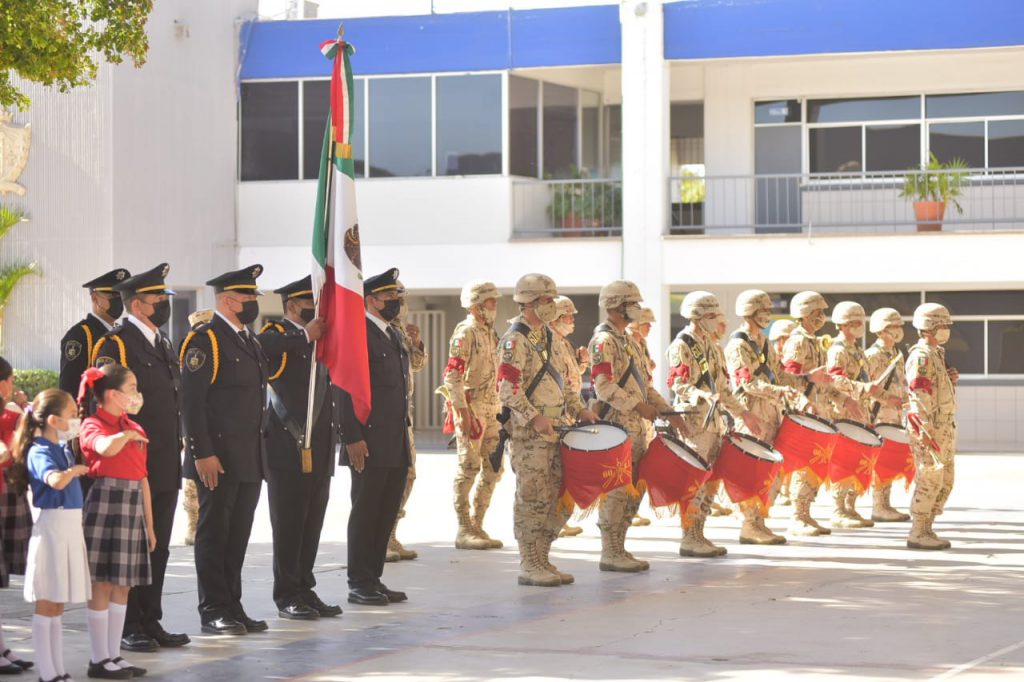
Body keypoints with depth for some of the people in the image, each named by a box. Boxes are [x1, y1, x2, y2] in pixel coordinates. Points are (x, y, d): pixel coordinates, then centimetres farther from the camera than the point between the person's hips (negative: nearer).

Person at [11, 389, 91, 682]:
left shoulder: (64, 450, 12)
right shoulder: (40, 452, -14)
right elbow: (56, 481, -33)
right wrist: (74, 470, -19)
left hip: (71, 526, 9)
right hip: (52, 526, -9)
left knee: (57, 607, 13)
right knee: (46, 606, -1)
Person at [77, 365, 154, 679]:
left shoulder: (135, 429, 16)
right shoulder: (93, 425, -7)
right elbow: (106, 448, -32)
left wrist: (149, 524, 16)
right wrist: (127, 434, -13)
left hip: (133, 507, 8)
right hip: (105, 504, -7)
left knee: (122, 585, 9)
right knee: (102, 584, -4)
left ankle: (114, 654, 15)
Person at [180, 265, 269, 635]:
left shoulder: (250, 342, 17)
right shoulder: (205, 340, -10)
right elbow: (191, 400, -15)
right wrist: (203, 454, -20)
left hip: (249, 461, 8)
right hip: (218, 459, -8)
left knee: (238, 535, 11)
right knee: (214, 532, -1)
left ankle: (233, 607, 17)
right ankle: (213, 611, 3)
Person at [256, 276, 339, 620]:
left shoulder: (321, 338, 19)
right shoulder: (277, 334, -6)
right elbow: (259, 347, -30)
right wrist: (305, 336, -24)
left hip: (320, 449, 8)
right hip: (288, 447, -7)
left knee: (312, 523, 12)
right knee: (288, 523, -1)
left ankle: (305, 590, 19)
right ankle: (287, 596, 5)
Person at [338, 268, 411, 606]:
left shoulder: (392, 335, 18)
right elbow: (345, 390, -16)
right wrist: (353, 438, -20)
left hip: (395, 445, 9)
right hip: (370, 444, -9)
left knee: (387, 512, 10)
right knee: (365, 512, -2)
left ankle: (373, 579, 17)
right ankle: (359, 584, 4)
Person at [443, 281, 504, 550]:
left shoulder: (491, 333, 18)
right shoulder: (465, 332, -10)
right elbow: (452, 375, -17)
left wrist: (499, 407, 19)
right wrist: (463, 411, -22)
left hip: (491, 407, 9)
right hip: (471, 405, -9)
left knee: (493, 467, 9)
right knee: (469, 467, -7)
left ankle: (477, 526, 17)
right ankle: (464, 531, -3)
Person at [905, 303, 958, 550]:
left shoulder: (935, 354, 18)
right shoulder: (921, 356, -14)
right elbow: (919, 395, -20)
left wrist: (951, 380, 6)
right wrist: (925, 431, -24)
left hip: (944, 429, 10)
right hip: (928, 429, -10)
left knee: (945, 482, 12)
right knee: (929, 481, -8)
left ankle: (926, 530, 17)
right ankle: (917, 534, -3)